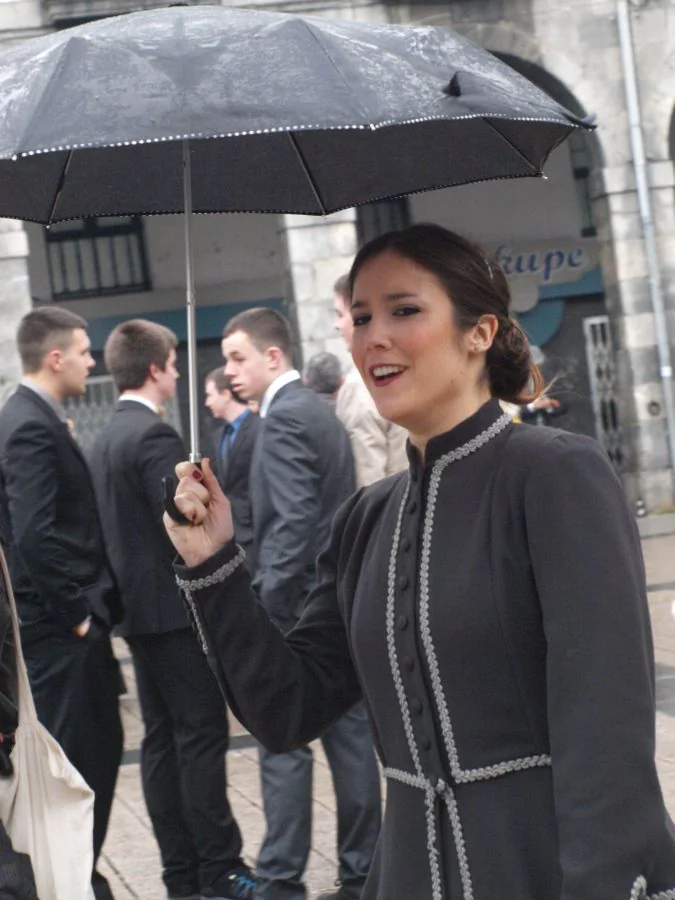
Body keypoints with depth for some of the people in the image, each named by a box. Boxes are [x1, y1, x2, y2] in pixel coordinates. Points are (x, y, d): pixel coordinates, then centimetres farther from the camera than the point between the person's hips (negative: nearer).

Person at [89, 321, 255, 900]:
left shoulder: (106, 440, 12)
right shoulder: (154, 436, -16)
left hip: (137, 607, 9)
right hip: (175, 606, -9)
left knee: (163, 739, 10)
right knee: (203, 736, -5)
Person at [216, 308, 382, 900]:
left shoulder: (284, 417, -13)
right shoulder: (319, 410, 16)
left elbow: (294, 521, -21)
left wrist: (267, 607, -19)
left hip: (297, 605, -9)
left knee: (283, 744, -4)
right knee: (350, 735, 9)